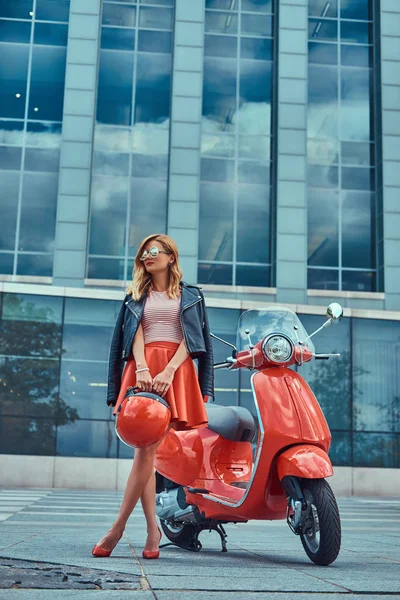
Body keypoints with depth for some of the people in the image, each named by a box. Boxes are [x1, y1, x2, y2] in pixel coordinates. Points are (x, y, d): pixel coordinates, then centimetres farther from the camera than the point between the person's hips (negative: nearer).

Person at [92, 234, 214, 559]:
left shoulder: (190, 295, 17)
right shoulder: (136, 296, 23)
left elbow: (190, 339, 5)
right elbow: (136, 335, 7)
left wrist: (168, 371, -13)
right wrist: (142, 368, -13)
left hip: (175, 370, -3)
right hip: (142, 368, 3)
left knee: (148, 449, -14)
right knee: (145, 450, -5)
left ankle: (118, 528, -11)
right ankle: (153, 529, 2)